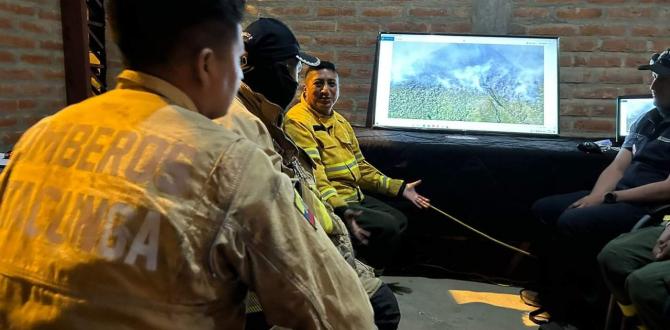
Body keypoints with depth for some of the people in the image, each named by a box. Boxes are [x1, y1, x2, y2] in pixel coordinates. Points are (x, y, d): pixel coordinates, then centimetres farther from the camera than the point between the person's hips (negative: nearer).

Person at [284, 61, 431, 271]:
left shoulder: (340, 121, 16)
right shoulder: (298, 121, -15)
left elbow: (359, 164, 22)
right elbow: (312, 172, -24)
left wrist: (400, 188, 18)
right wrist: (341, 211, -33)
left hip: (354, 197, 10)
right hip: (329, 204, -10)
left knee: (399, 220, 15)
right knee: (387, 227, -17)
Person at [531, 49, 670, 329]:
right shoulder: (646, 121, 14)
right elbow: (617, 167, 10)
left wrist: (610, 197, -16)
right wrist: (594, 198, -9)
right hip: (618, 198, 9)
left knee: (572, 221, -27)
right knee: (543, 209, 2)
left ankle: (575, 304, -6)